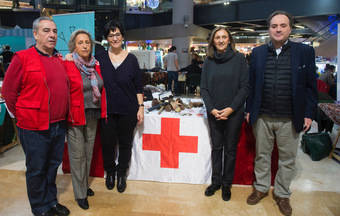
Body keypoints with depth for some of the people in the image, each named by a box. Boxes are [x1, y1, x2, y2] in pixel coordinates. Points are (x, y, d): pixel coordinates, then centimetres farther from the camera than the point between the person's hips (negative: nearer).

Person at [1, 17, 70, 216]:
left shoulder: (60, 59, 9)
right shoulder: (22, 58, -10)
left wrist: (62, 115, 14)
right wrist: (22, 116, 0)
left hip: (59, 125, 6)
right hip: (34, 127, -6)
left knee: (53, 165, 19)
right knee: (36, 169, 10)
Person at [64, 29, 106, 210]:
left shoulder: (95, 65, 7)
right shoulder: (67, 65, -10)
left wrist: (103, 112, 10)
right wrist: (66, 114, -14)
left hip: (93, 115, 6)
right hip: (75, 117, -6)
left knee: (88, 152, 17)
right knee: (77, 155, 4)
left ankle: (85, 184, 36)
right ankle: (80, 194, 19)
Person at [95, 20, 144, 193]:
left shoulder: (131, 59, 0)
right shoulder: (100, 58, 1)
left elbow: (138, 86, 2)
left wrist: (141, 107, -2)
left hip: (128, 110, 0)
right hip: (106, 110, 1)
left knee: (125, 143, 10)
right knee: (107, 143, 8)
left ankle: (121, 174, 32)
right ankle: (110, 172, 34)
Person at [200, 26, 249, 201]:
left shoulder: (239, 59, -3)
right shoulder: (209, 61, 4)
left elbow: (244, 86, -6)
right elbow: (204, 88, 3)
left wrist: (231, 108, -14)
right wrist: (211, 109, -9)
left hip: (234, 113, -2)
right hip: (214, 113, 2)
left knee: (230, 149, 9)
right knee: (216, 147, 12)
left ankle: (227, 184, 24)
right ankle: (216, 181, 27)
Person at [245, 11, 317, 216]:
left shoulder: (305, 51, -1)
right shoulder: (258, 53, 5)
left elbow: (311, 86, 0)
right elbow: (251, 84, 8)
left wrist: (309, 114, -4)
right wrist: (250, 109, 5)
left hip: (290, 120, -1)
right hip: (262, 118, 2)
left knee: (288, 160, 12)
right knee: (262, 155, 15)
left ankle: (282, 194, 31)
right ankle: (261, 188, 35)